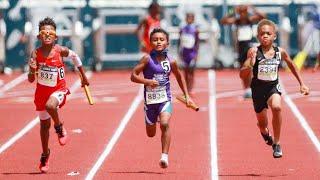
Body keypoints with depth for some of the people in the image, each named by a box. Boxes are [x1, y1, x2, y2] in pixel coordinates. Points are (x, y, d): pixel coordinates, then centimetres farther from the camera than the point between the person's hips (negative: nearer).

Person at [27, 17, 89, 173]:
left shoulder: (61, 51, -14)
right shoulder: (36, 54, -11)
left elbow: (75, 57, 7)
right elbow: (31, 80, -6)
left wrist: (84, 77, 15)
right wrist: (32, 71, -29)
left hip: (58, 89, -3)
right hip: (42, 90, 3)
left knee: (50, 106, -36)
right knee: (44, 124, 14)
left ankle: (60, 128, -5)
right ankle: (45, 154, 34)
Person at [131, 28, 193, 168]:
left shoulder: (171, 62, -1)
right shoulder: (147, 59, -8)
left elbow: (179, 77, 17)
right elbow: (133, 76, -8)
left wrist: (187, 96, 16)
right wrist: (147, 81, -24)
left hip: (165, 99, 0)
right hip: (150, 99, 0)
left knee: (164, 124, -26)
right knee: (151, 133, 13)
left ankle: (165, 155, -23)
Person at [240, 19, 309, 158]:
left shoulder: (280, 52, -6)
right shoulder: (254, 52, -15)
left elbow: (292, 65, 14)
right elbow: (242, 75, -18)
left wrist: (302, 84, 17)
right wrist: (250, 65, -38)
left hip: (273, 86, 0)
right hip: (258, 88, 0)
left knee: (276, 107, -32)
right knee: (262, 124, 12)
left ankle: (277, 144, -15)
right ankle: (265, 132, 55)